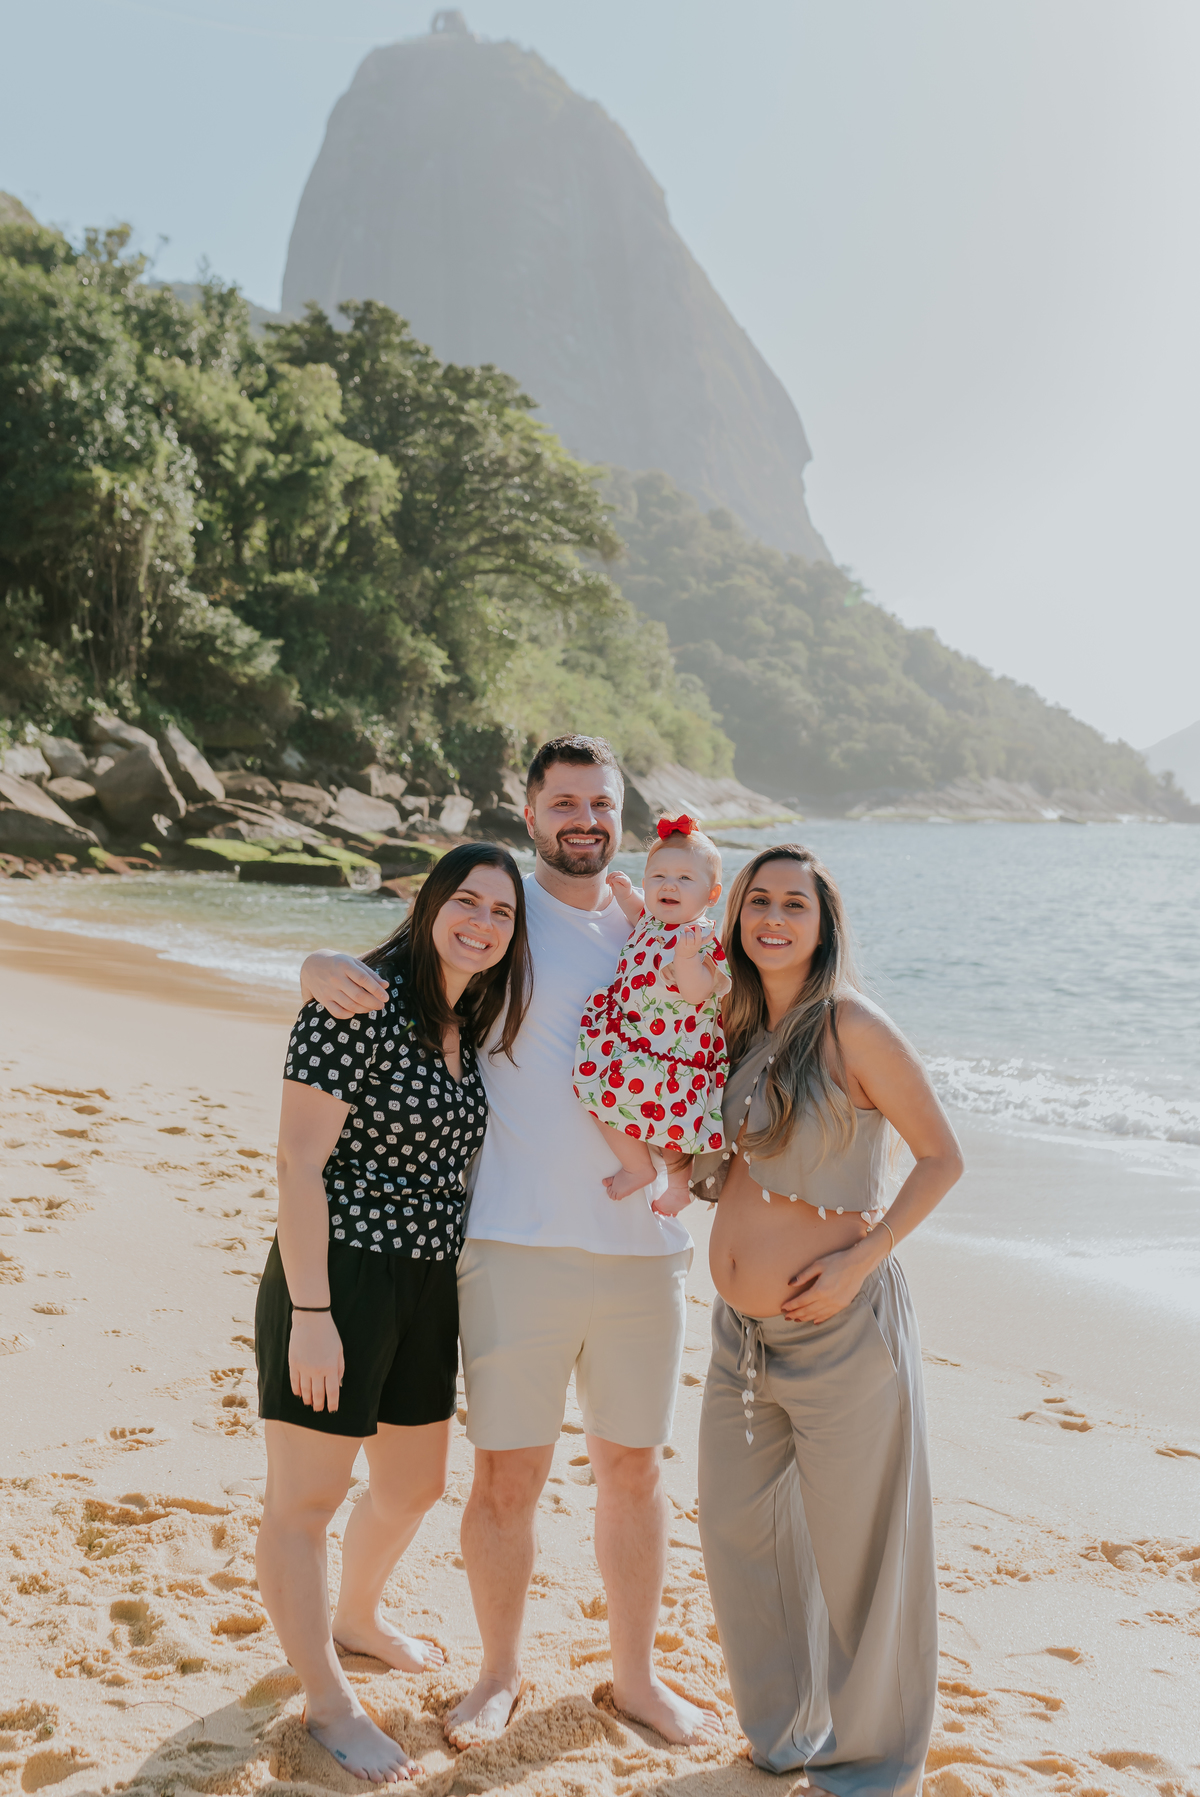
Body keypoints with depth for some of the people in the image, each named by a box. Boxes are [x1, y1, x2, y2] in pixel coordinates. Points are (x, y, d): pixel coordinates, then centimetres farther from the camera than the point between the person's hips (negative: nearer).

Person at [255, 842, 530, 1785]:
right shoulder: (362, 1004, -17)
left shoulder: (471, 1025, 7)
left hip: (428, 1284, 9)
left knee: (416, 1482, 22)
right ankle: (328, 1701, 23)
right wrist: (310, 1313, -21)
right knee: (307, 1498, 5)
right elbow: (299, 1159, -19)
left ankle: (356, 1617, 49)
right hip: (337, 1279, -8)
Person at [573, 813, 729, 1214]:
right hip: (628, 1041, 8)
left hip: (672, 1055, -8)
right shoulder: (650, 921, 8)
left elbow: (695, 993, -28)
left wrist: (687, 958, -44)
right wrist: (624, 892, 20)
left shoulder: (704, 940, -18)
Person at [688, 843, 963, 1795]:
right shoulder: (734, 1029, 5)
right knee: (740, 1534, 17)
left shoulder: (850, 1026, -15)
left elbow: (943, 1157, -9)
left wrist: (860, 1260, -18)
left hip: (841, 1327, -7)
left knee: (855, 1549, 9)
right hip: (741, 1331, 7)